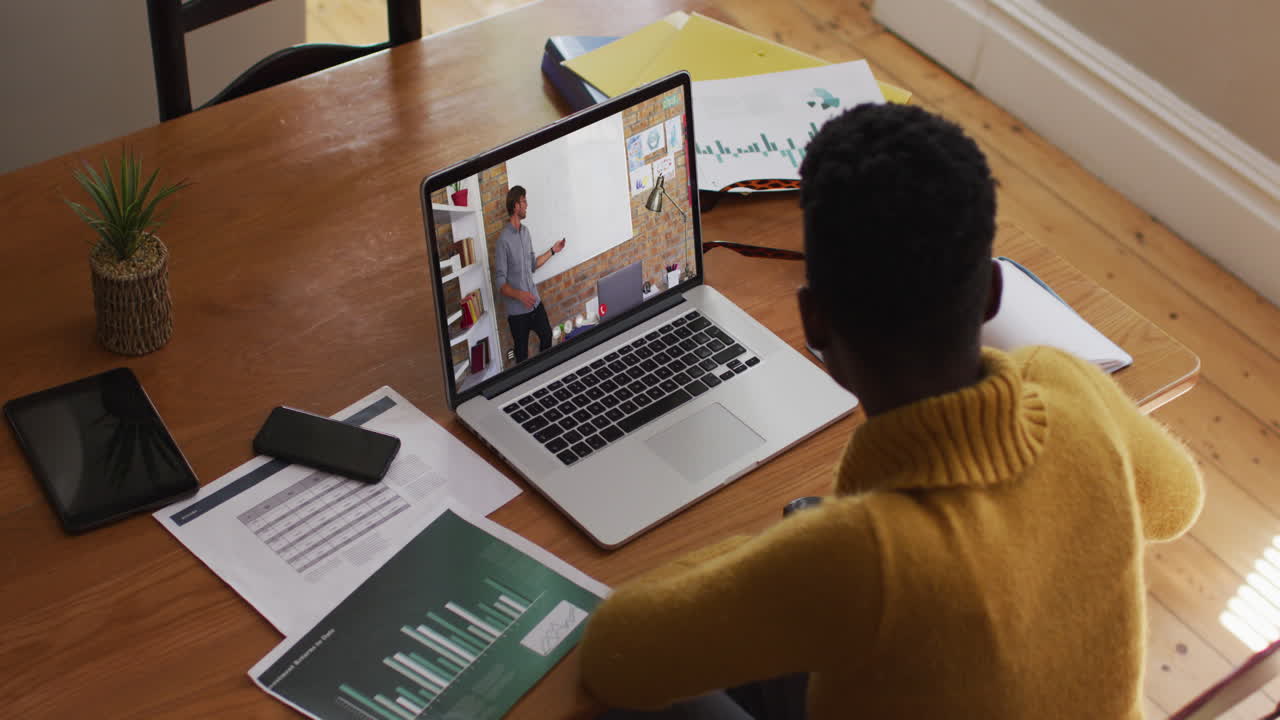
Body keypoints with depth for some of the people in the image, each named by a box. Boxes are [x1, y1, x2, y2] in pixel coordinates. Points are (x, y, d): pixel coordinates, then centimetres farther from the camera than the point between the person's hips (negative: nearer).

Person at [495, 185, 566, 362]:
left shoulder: (526, 232, 6)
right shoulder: (504, 239, -19)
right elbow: (501, 283, -19)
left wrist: (553, 251, 19)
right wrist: (519, 295, -33)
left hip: (535, 303, 7)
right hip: (517, 310, -7)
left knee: (547, 336, 22)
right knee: (522, 357, 4)